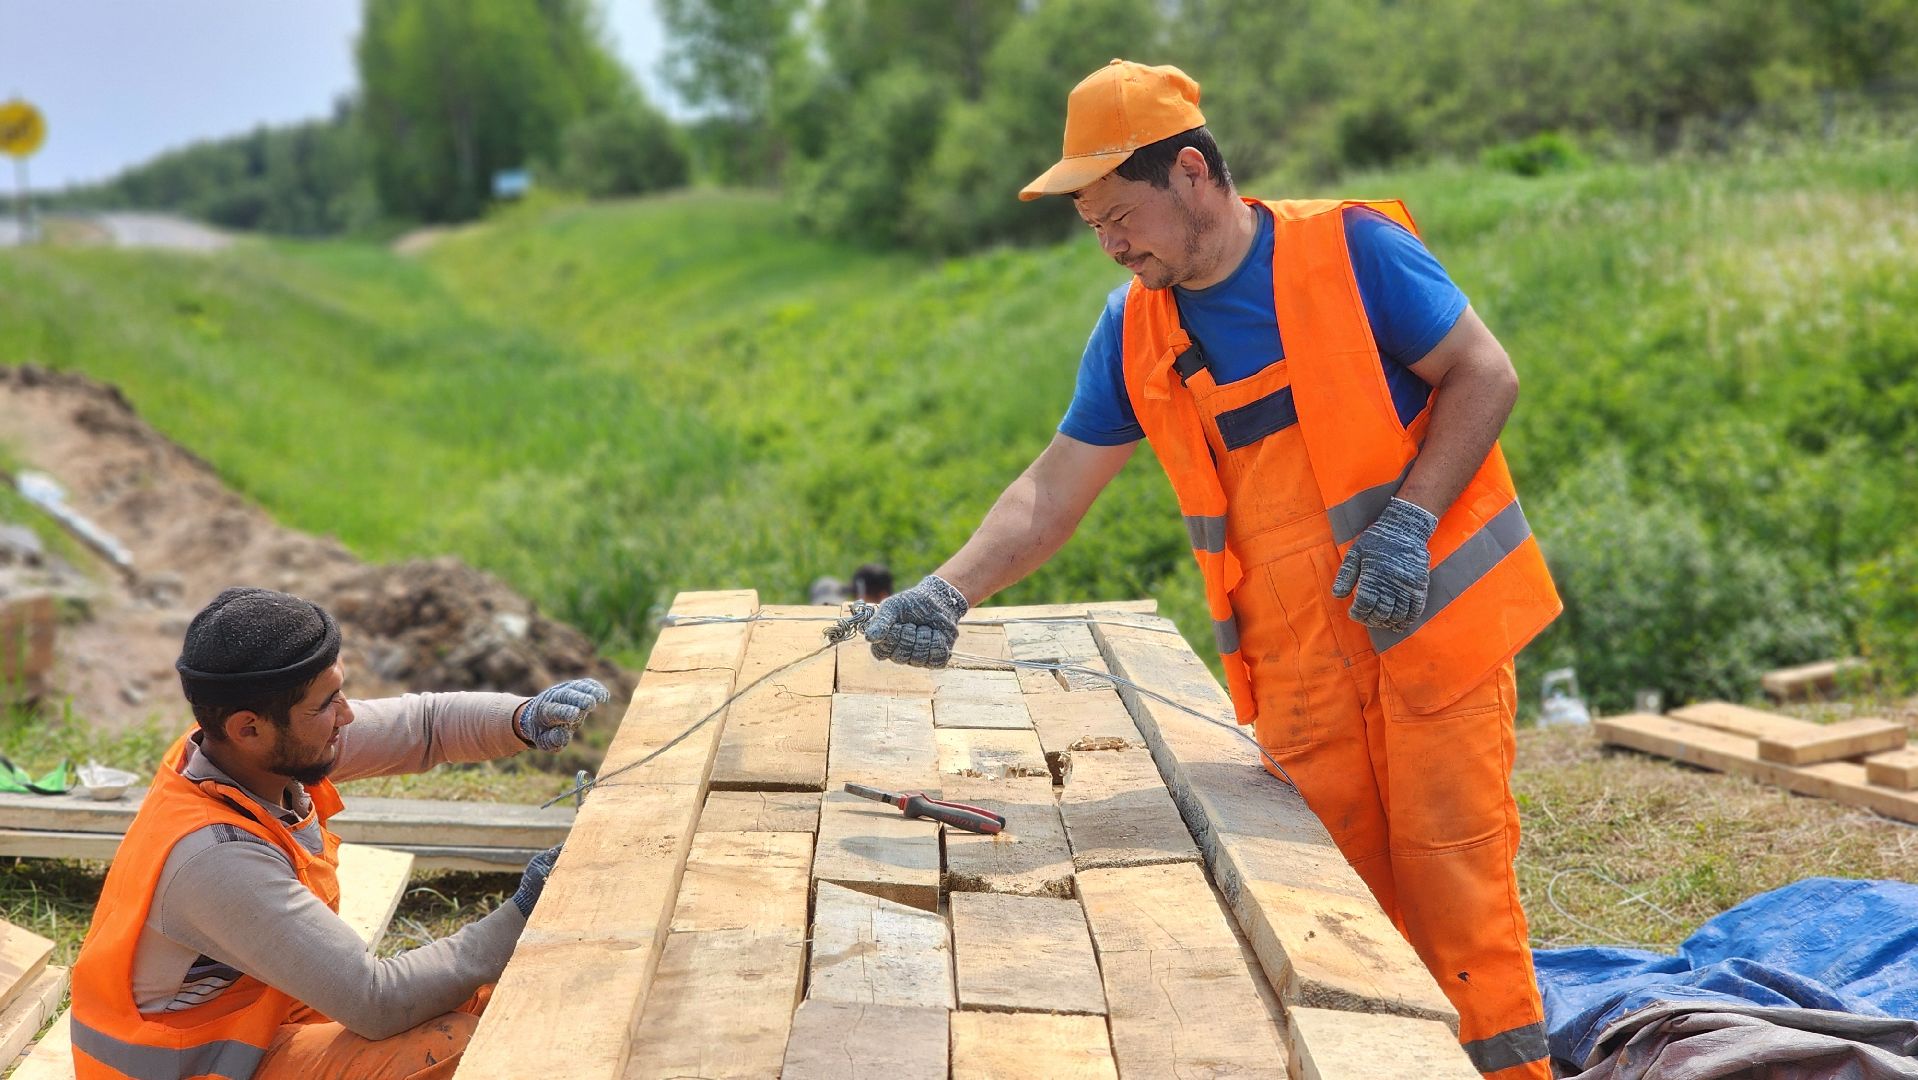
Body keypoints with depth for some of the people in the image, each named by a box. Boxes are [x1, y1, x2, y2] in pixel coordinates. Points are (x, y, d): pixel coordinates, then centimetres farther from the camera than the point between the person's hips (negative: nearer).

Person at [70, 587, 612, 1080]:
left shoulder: (255, 748, -11)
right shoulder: (216, 856, -34)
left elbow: (424, 721, 1)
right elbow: (376, 1004, -30)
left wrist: (523, 719, -19)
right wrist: (521, 917, -25)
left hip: (265, 1014, 9)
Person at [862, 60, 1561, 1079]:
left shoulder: (1351, 249, -8)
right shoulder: (1132, 330, 4)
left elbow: (1485, 375, -5)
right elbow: (1051, 490, 4)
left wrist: (1407, 519, -17)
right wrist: (947, 591, -9)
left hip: (1432, 621, -4)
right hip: (1297, 667, 4)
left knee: (1454, 878, -1)